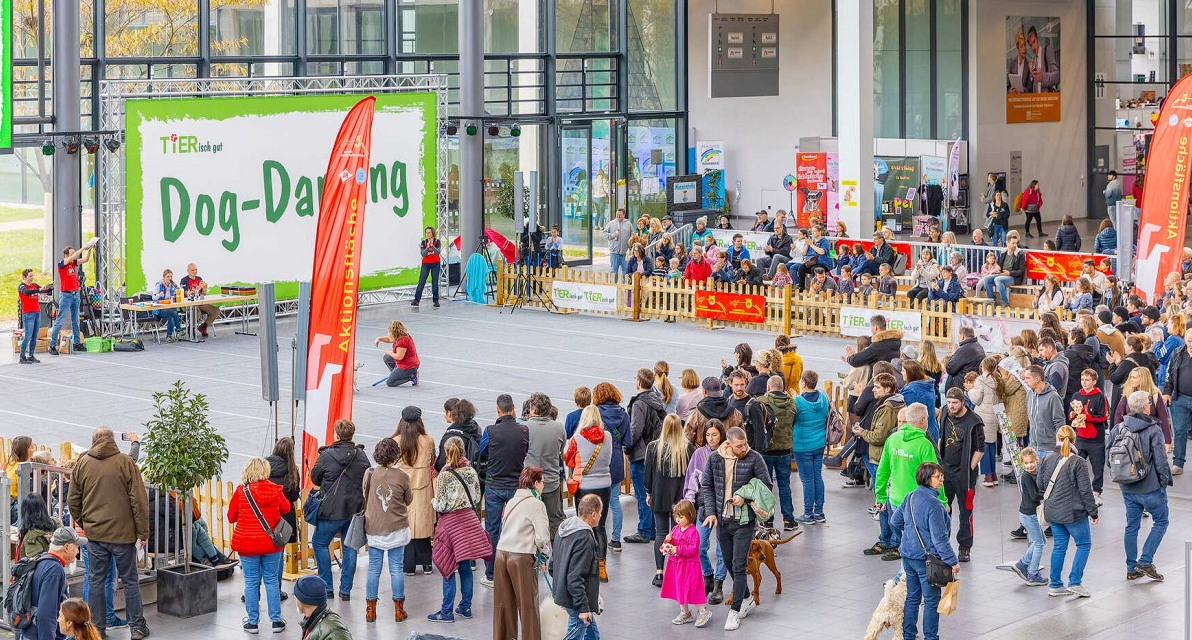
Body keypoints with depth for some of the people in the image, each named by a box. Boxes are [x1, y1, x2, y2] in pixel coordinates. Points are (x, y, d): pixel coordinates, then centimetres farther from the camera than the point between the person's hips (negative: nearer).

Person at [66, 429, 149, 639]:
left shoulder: (82, 463, 2)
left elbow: (73, 499, 11)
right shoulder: (126, 463, -6)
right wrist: (143, 531, 0)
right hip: (123, 533, -2)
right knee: (129, 581, 7)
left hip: (94, 533, 2)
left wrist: (79, 522, 28)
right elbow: (139, 500, -7)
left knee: (95, 581, 10)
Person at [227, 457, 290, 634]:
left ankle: (252, 621, 10)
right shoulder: (275, 490, -5)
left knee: (251, 582, 6)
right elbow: (286, 508, 12)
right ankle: (276, 620, 12)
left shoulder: (241, 491, -9)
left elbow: (231, 517, 0)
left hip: (247, 544, -1)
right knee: (272, 580, 10)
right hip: (271, 543, 1)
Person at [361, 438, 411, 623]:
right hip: (397, 530, -1)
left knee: (373, 568, 9)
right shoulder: (402, 477, -11)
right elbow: (409, 500, 3)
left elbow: (364, 495, 7)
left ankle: (370, 609, 12)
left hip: (374, 529, 1)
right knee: (397, 568, 7)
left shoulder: (369, 474, -7)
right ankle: (398, 609, 12)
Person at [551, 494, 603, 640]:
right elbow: (575, 577, -26)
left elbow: (553, 564, 15)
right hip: (576, 599, -10)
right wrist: (583, 607, -23)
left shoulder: (563, 529, 7)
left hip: (563, 594, 10)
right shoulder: (584, 538, -23)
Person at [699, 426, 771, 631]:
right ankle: (747, 599, 35)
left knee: (739, 566, -5)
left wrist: (746, 497, -17)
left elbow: (766, 485, -3)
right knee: (729, 563, 15)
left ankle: (735, 611, 1)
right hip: (722, 519, 4)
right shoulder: (715, 459, -2)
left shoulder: (754, 458, -11)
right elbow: (706, 486, 7)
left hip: (744, 520, -4)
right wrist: (710, 511, -4)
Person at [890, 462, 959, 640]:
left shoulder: (910, 497, 3)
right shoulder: (933, 503, -22)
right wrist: (952, 561, -16)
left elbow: (896, 521, 16)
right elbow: (939, 538, -22)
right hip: (926, 558, -8)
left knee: (912, 596, 18)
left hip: (908, 556, 8)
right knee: (932, 600, 4)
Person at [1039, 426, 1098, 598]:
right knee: (1084, 544, 10)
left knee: (1059, 546, 15)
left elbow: (1041, 485, 7)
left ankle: (1055, 585, 17)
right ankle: (1074, 582, 4)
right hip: (1073, 512, -5)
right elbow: (1085, 490, -14)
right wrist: (1093, 511, -3)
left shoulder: (1047, 459, -1)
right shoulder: (1078, 463, -16)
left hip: (1052, 511, 5)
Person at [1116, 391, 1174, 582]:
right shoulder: (1153, 430, -16)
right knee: (1160, 522, 12)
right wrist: (1165, 481, -1)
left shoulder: (1118, 430, 0)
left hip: (1127, 488, 5)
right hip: (1150, 487, -5)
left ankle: (1131, 569, 19)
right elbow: (1160, 460, -16)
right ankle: (1145, 561, 3)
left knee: (1131, 525, 15)